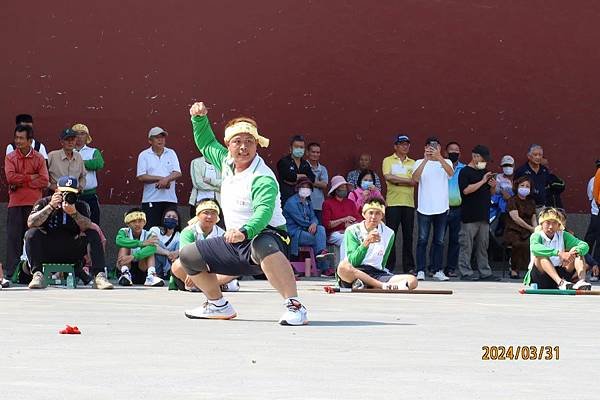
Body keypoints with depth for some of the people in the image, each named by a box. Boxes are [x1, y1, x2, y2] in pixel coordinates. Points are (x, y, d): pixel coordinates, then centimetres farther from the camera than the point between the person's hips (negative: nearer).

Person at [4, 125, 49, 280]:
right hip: (15, 204, 0)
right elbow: (10, 177, -9)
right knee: (13, 238, -5)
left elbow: (44, 181, -5)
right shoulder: (10, 158, 7)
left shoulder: (39, 158, 6)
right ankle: (11, 271, -4)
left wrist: (21, 182, -8)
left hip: (34, 203, 0)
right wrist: (31, 177, -8)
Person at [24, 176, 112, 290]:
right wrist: (51, 207, -24)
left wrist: (74, 213, -33)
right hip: (47, 252, -1)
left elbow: (88, 227, -16)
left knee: (93, 234, -19)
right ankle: (38, 275, -34)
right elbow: (30, 223, -18)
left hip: (72, 253, 1)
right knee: (31, 234, -27)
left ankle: (99, 276, -29)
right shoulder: (43, 203, -2)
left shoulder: (81, 206, 2)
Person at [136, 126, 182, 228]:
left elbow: (178, 173, 1)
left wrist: (166, 179, -18)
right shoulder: (144, 155, 5)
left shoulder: (171, 153, 12)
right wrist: (161, 178, -11)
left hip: (170, 198, 2)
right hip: (151, 200, -2)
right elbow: (141, 177, -6)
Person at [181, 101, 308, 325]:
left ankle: (294, 307, -46)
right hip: (234, 243, 9)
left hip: (266, 237, -9)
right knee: (188, 256, 9)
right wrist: (200, 118, 9)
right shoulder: (226, 162, 5)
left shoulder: (263, 179, -20)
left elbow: (264, 211, -38)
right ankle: (218, 305, 24)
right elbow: (206, 143, 25)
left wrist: (245, 231, -56)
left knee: (262, 246, -45)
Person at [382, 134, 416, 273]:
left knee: (408, 236, 4)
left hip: (409, 203, 3)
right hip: (393, 203, -3)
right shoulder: (388, 160, 7)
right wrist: (407, 180, -5)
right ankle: (389, 266, 1)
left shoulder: (412, 163, 16)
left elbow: (414, 181, 1)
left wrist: (397, 180, -7)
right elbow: (388, 177, -11)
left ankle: (409, 267, 7)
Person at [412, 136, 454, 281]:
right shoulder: (420, 163, 5)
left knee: (439, 241, 6)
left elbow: (451, 173, -15)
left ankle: (438, 271, 11)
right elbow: (415, 178, -14)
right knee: (422, 240, -3)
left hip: (442, 208, 2)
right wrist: (425, 159, -23)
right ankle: (420, 271, -1)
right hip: (424, 208, -2)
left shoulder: (446, 162, 8)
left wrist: (439, 157, -28)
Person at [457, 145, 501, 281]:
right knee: (467, 246, -4)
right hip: (469, 216, -7)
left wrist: (493, 187, 2)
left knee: (483, 246, 10)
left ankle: (485, 272, 12)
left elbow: (490, 193, 25)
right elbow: (466, 190, -19)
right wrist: (482, 181, -18)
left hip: (484, 215, 7)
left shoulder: (484, 172, 18)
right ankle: (465, 272, -1)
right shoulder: (465, 172, -5)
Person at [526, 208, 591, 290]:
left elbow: (585, 246, -6)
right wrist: (559, 253, -42)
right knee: (541, 255, -30)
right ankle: (561, 283, -50)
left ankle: (581, 281, -37)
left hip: (560, 274, 4)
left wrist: (574, 252, -30)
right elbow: (535, 248, -32)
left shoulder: (563, 235, 6)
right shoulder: (537, 236, -6)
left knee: (578, 253, -10)